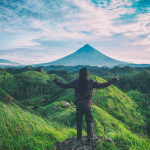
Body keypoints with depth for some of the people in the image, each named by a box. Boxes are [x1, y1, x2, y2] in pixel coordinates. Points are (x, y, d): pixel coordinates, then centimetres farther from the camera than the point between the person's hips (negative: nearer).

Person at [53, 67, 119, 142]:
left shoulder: (76, 82, -7)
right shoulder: (90, 82, -9)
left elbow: (65, 86, 0)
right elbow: (101, 85, -5)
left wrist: (56, 82, 16)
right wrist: (113, 81, 4)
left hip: (79, 105, 1)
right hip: (87, 105, -1)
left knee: (79, 121, 14)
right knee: (89, 121, 12)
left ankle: (79, 137, 21)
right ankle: (90, 137, 19)